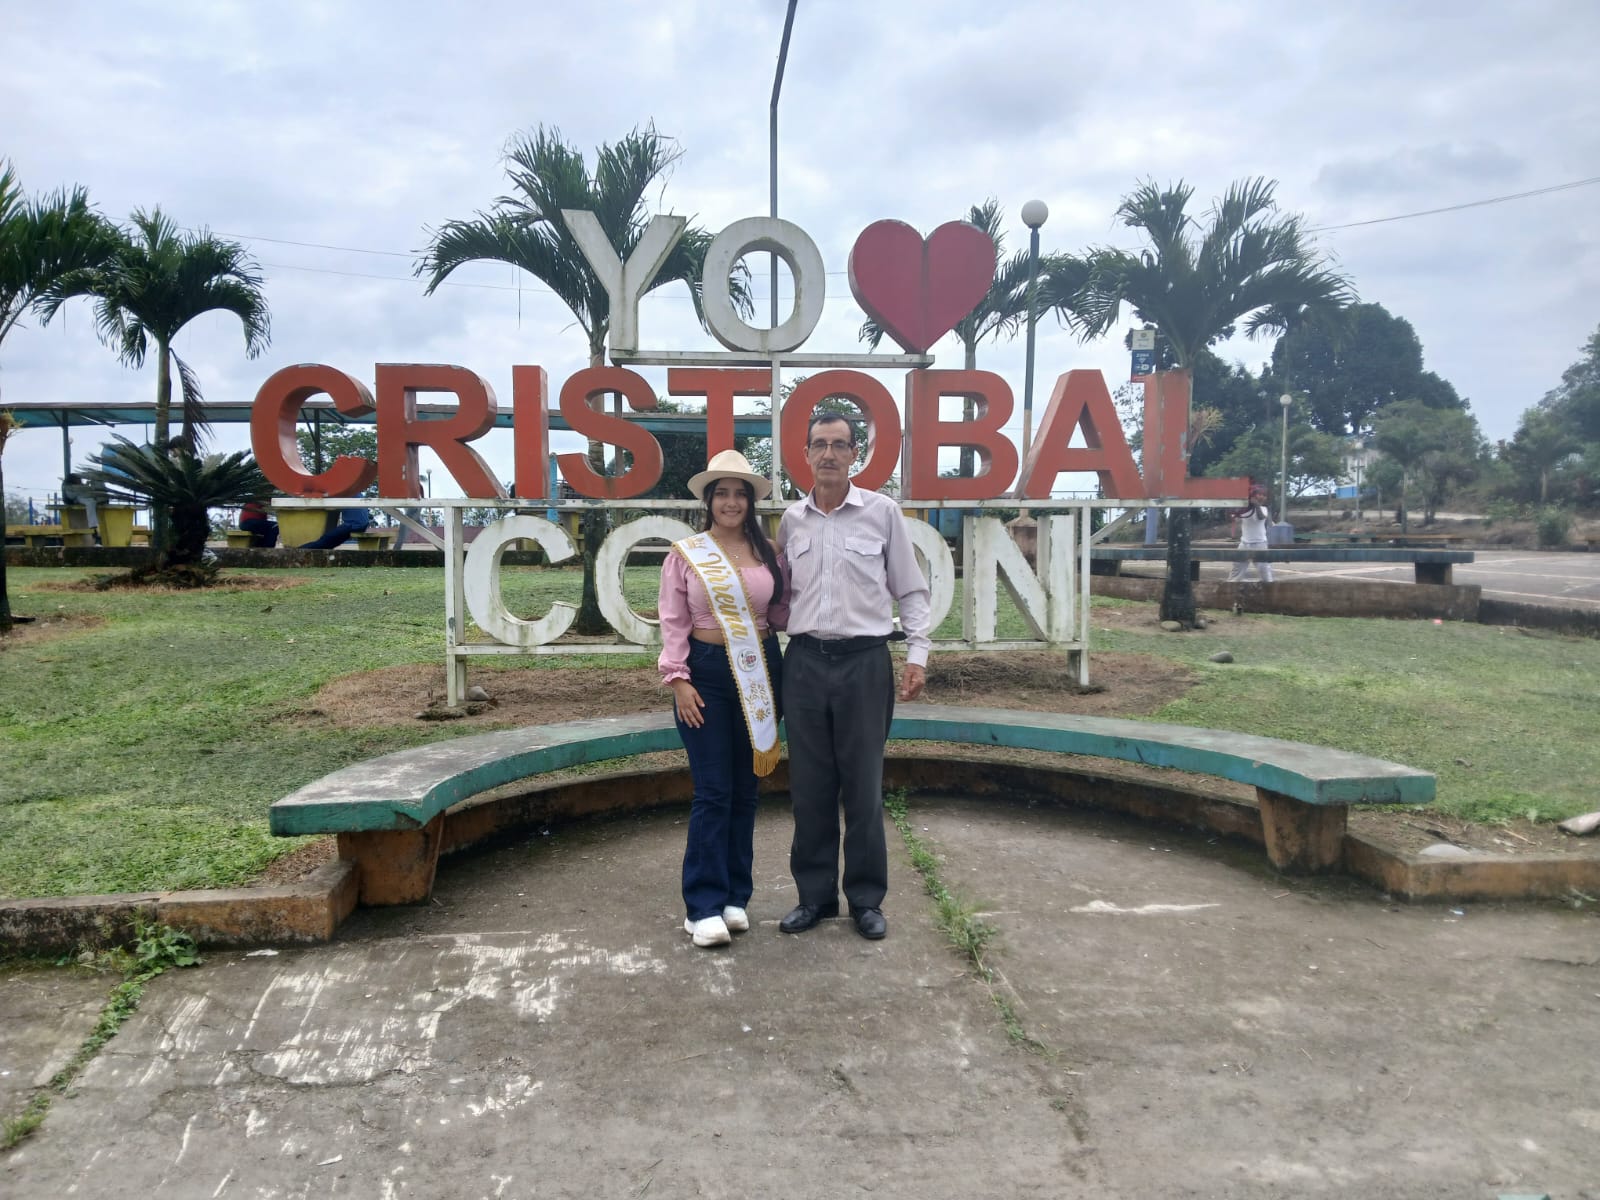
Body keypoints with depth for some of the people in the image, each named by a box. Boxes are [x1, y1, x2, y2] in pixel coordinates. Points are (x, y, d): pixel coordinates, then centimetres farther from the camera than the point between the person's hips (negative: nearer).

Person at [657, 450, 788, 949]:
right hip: (706, 671, -3)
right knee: (713, 791, -6)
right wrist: (677, 678, -10)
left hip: (758, 672, 3)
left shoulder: (767, 552, 8)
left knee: (745, 788, 9)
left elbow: (781, 612, 14)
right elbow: (673, 621, -3)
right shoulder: (685, 553, 0)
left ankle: (735, 896, 20)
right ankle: (704, 907, 2)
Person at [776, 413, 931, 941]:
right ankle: (815, 893, 23)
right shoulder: (791, 520, 8)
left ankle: (866, 898, 19)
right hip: (805, 661, 3)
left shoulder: (882, 512, -1)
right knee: (809, 787, 9)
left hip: (864, 660, -3)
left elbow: (911, 590, 2)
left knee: (863, 788, 4)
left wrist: (917, 653, -7)